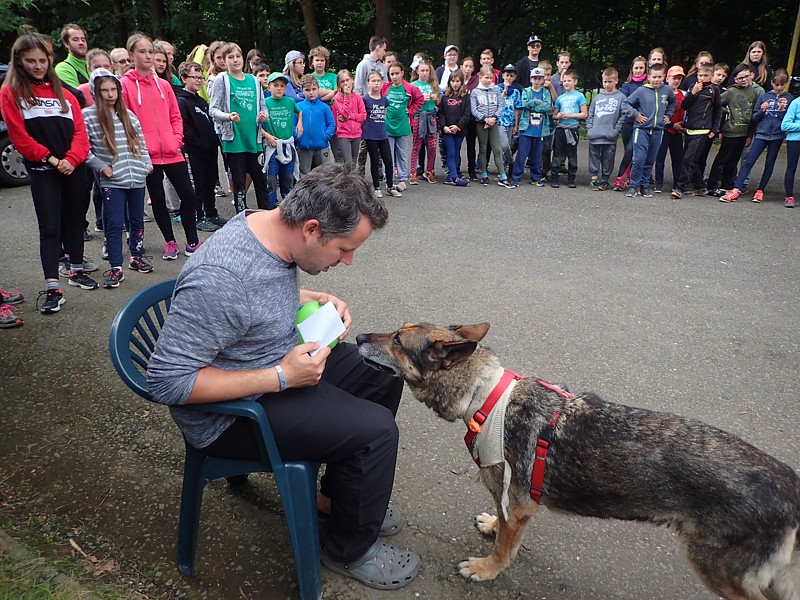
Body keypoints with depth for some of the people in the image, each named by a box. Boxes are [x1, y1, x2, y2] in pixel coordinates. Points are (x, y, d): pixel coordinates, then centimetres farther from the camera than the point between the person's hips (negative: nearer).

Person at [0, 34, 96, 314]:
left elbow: (79, 129, 4)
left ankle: (76, 270, 29)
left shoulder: (62, 92, 11)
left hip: (74, 168, 4)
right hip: (42, 170, -4)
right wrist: (51, 159, -12)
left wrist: (72, 159, -11)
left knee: (75, 220, 13)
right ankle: (52, 289, -7)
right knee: (50, 227, -7)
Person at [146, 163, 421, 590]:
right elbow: (167, 381, -29)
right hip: (230, 414, -9)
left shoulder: (273, 230, -6)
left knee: (384, 373, 8)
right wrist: (282, 377, -28)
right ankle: (348, 551, 9)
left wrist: (316, 300, -5)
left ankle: (338, 492, 26)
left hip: (282, 362, 9)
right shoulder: (221, 278, -33)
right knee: (375, 430, -19)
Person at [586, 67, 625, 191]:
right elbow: (590, 114, 14)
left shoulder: (620, 97, 3)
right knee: (594, 158, 4)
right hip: (594, 136, 2)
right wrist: (589, 129, 3)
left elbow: (623, 115, -1)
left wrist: (616, 130, -9)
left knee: (608, 160, 5)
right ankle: (594, 179, 11)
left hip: (610, 137, -2)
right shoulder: (597, 97, 13)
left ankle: (604, 180, 15)